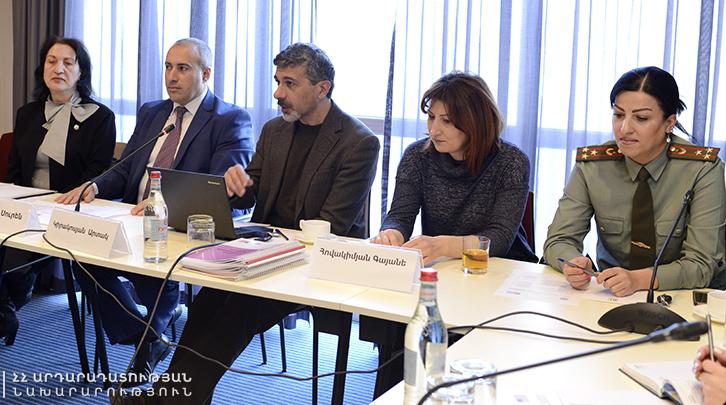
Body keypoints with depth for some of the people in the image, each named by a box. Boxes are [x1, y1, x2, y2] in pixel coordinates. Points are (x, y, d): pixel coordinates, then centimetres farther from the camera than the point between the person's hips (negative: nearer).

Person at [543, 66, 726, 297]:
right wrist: (574, 264, -28)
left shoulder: (703, 169, -12)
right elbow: (559, 239, -4)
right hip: (608, 295, 2)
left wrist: (638, 279, -32)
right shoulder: (591, 164, -6)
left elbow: (701, 264, -15)